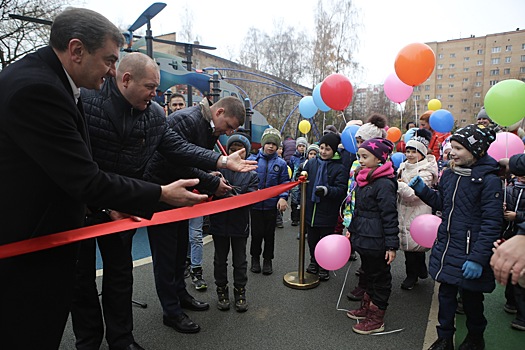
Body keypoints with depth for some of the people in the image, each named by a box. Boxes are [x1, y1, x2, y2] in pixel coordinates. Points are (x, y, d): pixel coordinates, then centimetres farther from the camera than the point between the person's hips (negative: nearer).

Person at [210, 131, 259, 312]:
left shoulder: (251, 174, -1)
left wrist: (233, 195, -28)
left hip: (239, 224, 0)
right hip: (219, 221, 0)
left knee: (240, 261, 14)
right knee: (220, 260, 15)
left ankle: (240, 292, 31)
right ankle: (222, 290, 33)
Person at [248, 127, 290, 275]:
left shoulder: (281, 163, 1)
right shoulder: (252, 159, -2)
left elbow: (285, 183, 1)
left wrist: (283, 197, -14)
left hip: (272, 205, 1)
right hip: (255, 204, -1)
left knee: (269, 234, 12)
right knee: (257, 233, 6)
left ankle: (268, 260, 29)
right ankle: (255, 258, 28)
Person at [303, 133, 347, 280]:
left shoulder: (339, 168, -8)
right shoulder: (311, 163, 2)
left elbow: (341, 189, -15)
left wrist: (327, 190, -30)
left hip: (327, 212, -3)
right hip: (310, 209, 4)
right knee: (312, 239, 18)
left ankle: (324, 267, 29)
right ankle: (313, 262, 39)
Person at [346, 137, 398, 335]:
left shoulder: (384, 183, -20)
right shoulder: (363, 179, 8)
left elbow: (390, 216, -21)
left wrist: (392, 245, -20)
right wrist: (352, 230, 21)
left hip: (376, 241, -9)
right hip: (363, 237, 9)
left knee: (380, 277, 7)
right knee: (369, 273, 22)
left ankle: (376, 319, 22)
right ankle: (366, 308, 40)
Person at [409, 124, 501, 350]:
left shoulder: (489, 180, -15)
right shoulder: (449, 174, 5)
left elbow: (492, 223, -17)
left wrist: (478, 258, -20)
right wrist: (422, 190, -1)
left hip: (469, 253, -5)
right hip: (445, 247, 5)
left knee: (472, 297, 14)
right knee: (446, 293, 15)